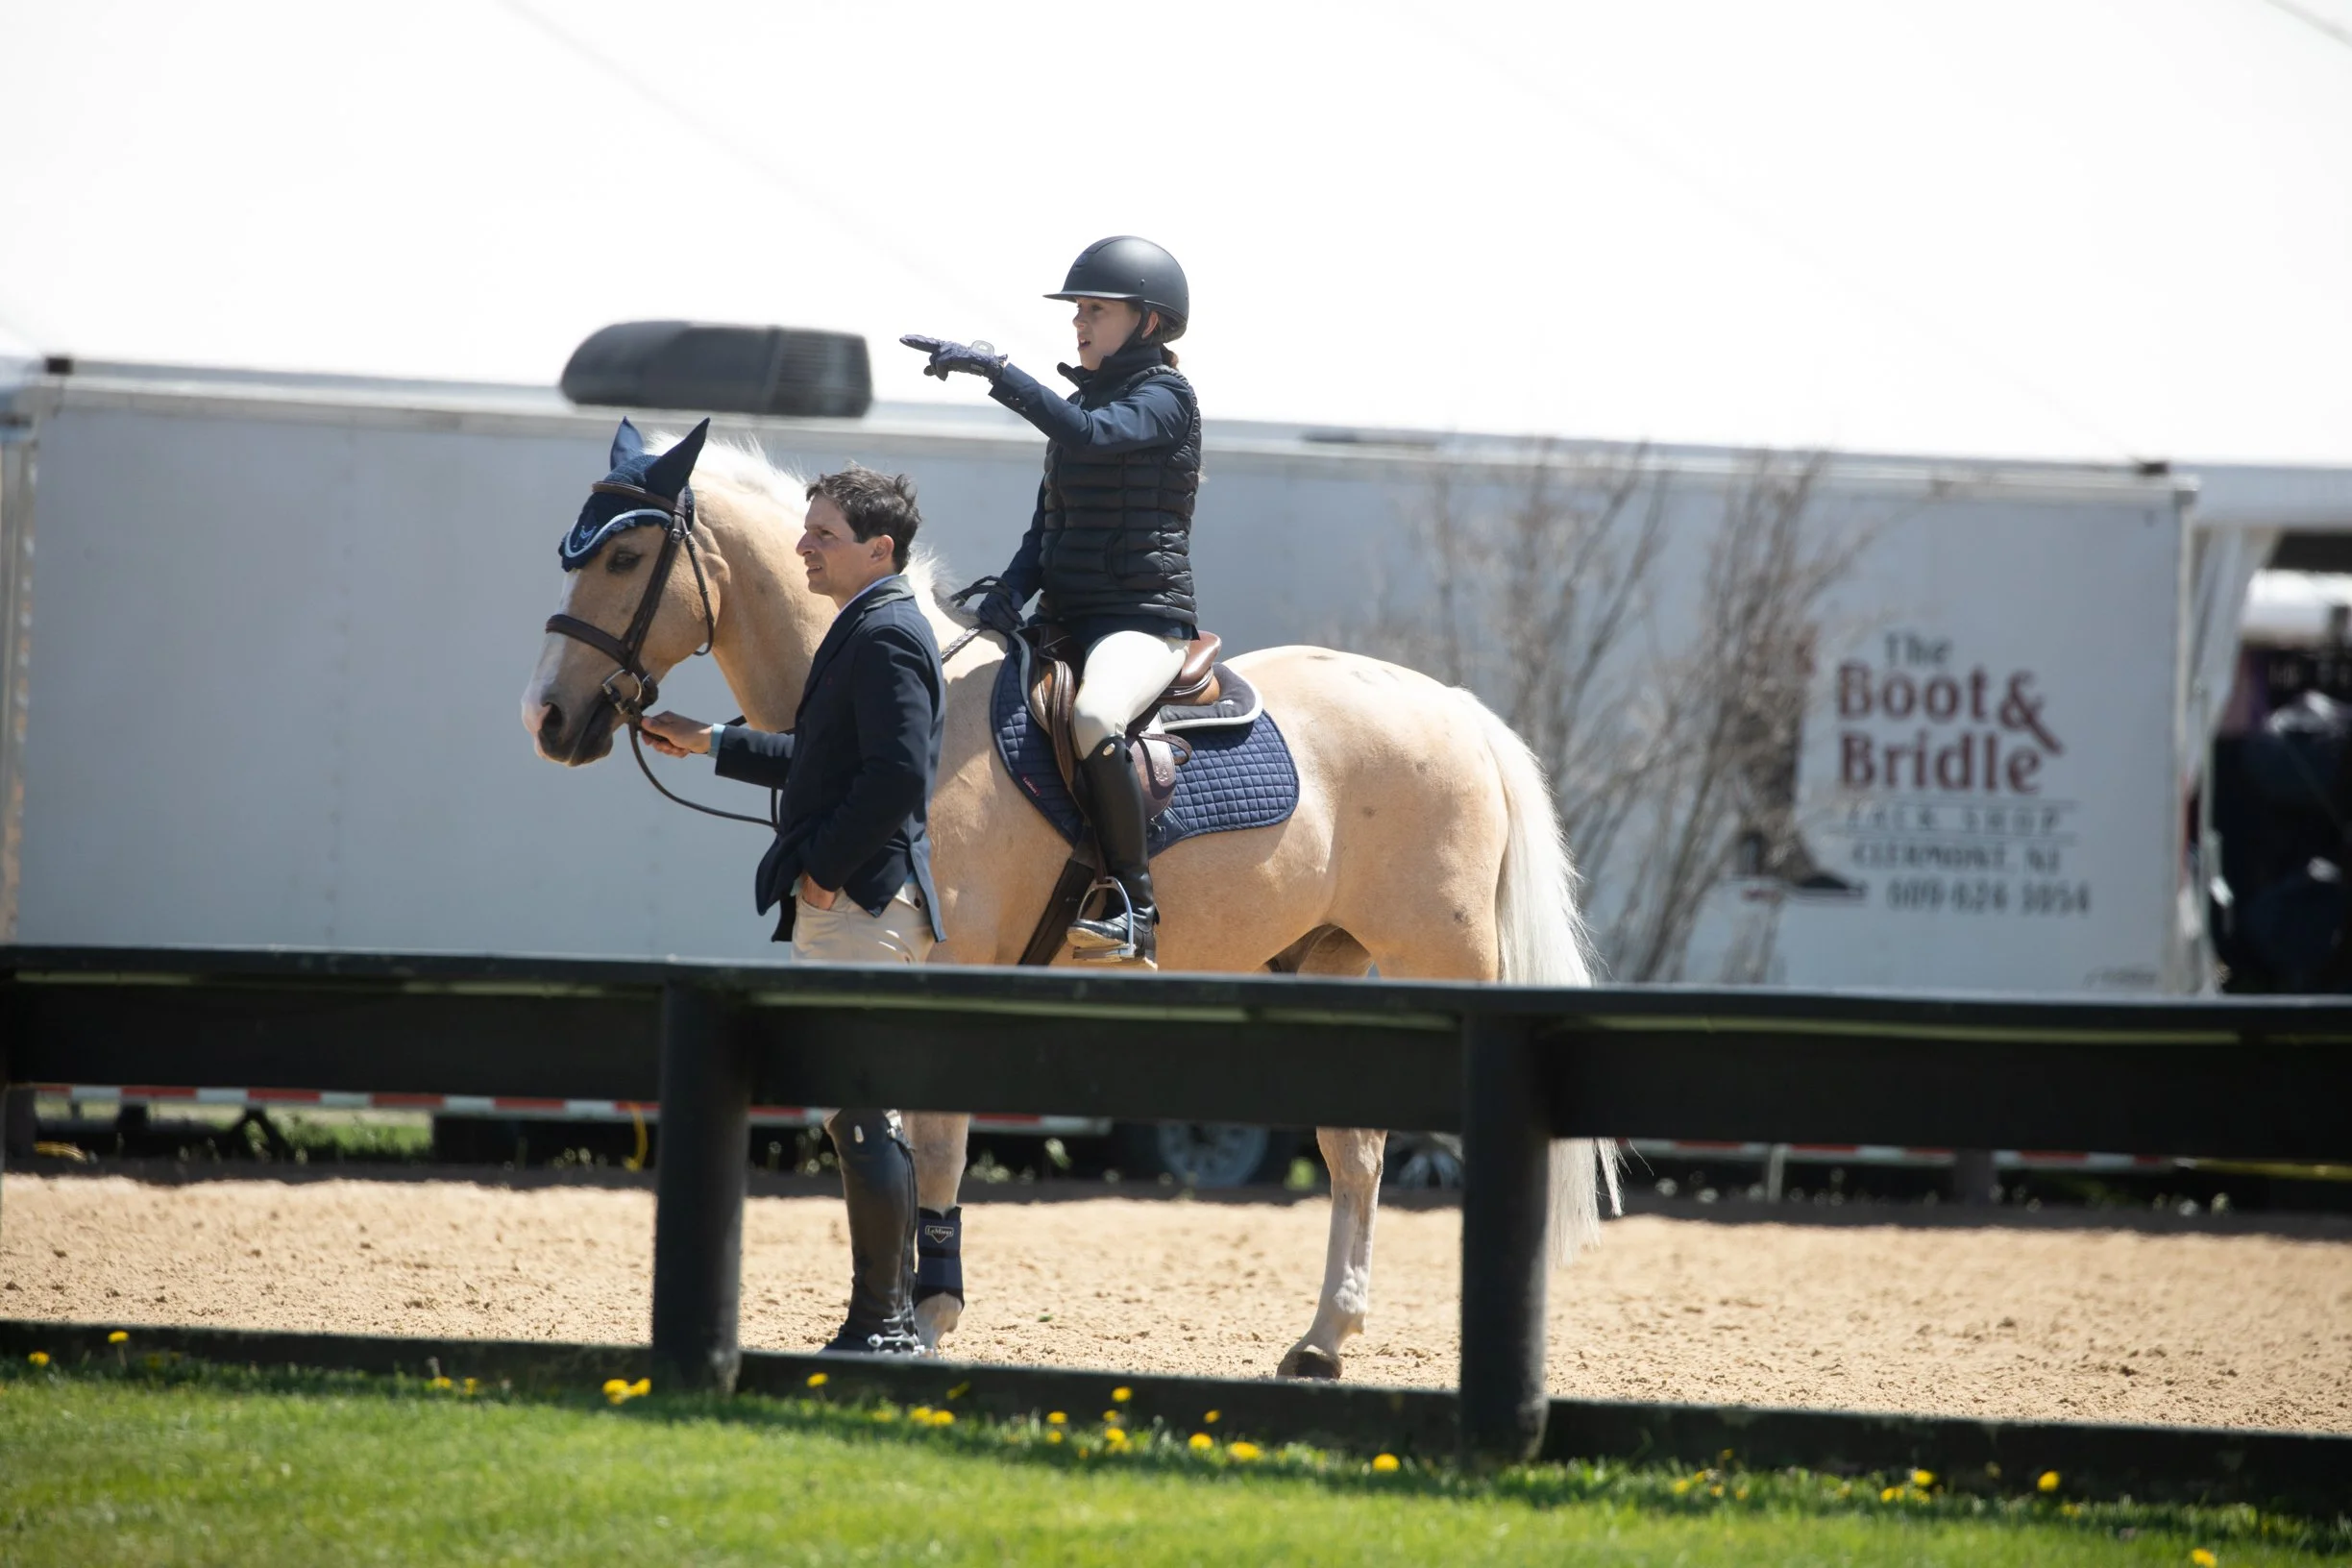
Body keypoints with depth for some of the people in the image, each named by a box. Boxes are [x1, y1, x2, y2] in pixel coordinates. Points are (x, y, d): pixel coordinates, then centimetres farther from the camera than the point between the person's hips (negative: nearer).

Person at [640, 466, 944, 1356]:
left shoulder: (886, 636, -15)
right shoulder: (867, 630, 18)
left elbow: (898, 777, -25)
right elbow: (825, 762, 28)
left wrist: (823, 868, -19)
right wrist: (711, 744, 29)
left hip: (860, 906, -11)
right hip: (851, 906, 11)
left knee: (863, 1111, -8)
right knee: (860, 1114, 14)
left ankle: (881, 1326, -7)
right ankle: (889, 1320, 18)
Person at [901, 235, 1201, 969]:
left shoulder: (1166, 398, -5)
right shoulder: (1080, 404, 19)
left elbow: (1094, 436, -26)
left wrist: (996, 370, -30)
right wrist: (1014, 585, -1)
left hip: (1145, 618, -9)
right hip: (1067, 620, 9)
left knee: (1094, 720, -38)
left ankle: (1133, 909, -32)